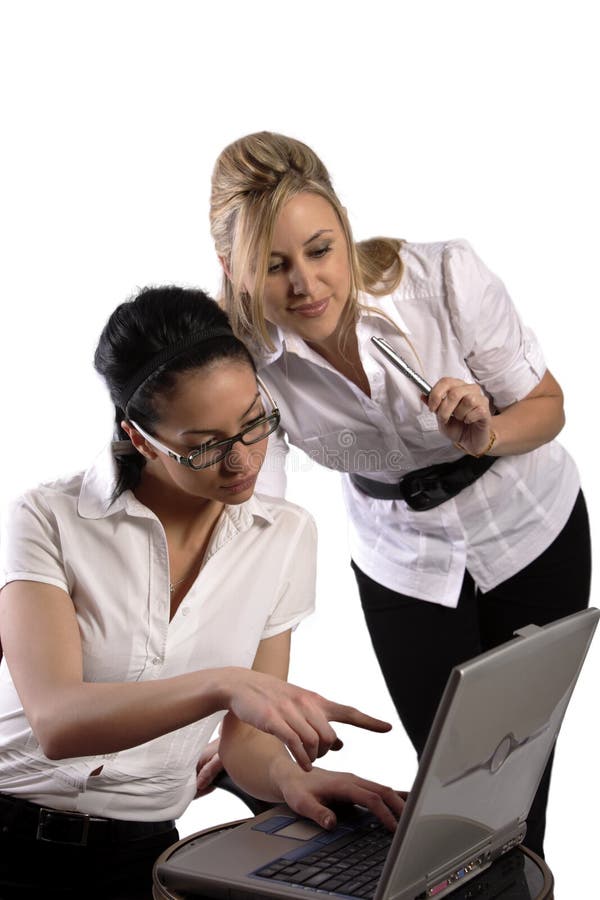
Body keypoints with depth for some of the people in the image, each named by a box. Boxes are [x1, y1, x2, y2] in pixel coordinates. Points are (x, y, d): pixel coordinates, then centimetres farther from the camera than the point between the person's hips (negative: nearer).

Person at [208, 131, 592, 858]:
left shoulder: (447, 279, -28)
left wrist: (484, 435, -35)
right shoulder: (245, 362, -23)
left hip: (533, 533, -1)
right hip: (403, 564, 1)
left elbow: (546, 407, -12)